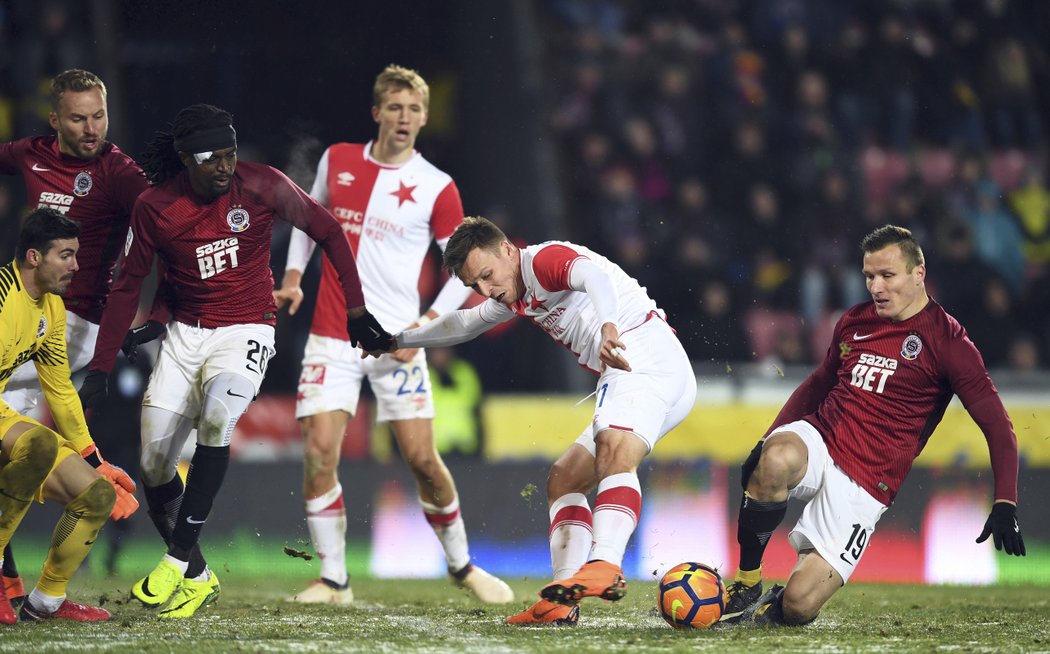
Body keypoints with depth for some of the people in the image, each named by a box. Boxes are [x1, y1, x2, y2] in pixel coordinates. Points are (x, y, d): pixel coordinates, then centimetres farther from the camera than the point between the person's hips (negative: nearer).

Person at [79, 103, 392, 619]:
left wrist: (356, 310, 3)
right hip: (185, 334, 3)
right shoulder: (155, 207, -8)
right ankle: (197, 576, 17)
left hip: (246, 330, -3)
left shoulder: (262, 186, -11)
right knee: (154, 466, -4)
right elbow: (128, 286, 2)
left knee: (217, 413, -32)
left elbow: (328, 233, 2)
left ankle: (179, 557, -26)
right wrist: (99, 369, -1)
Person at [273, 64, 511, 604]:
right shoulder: (336, 161, 6)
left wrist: (424, 326, -9)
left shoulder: (436, 189, -3)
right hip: (332, 336, 2)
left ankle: (461, 565, 18)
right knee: (319, 449, -11)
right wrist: (293, 276, 10)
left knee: (421, 459, -4)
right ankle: (333, 579, -1)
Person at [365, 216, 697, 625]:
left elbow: (596, 277, -30)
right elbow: (464, 324, 45)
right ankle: (562, 604, 0)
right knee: (563, 481, 11)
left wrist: (608, 325, -51)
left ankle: (605, 567, -55)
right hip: (619, 381, 11)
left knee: (613, 452, -34)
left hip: (647, 358, -11)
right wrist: (401, 341, 54)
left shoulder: (545, 260, -7)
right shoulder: (515, 296, 24)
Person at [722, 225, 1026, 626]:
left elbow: (997, 427, -5)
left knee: (798, 607, -16)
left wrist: (1005, 503, -18)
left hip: (863, 485, -4)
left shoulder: (947, 341, -4)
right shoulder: (854, 322, 13)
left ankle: (769, 608, 23)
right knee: (775, 461, -37)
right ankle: (746, 585, -20)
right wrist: (767, 439, 19)